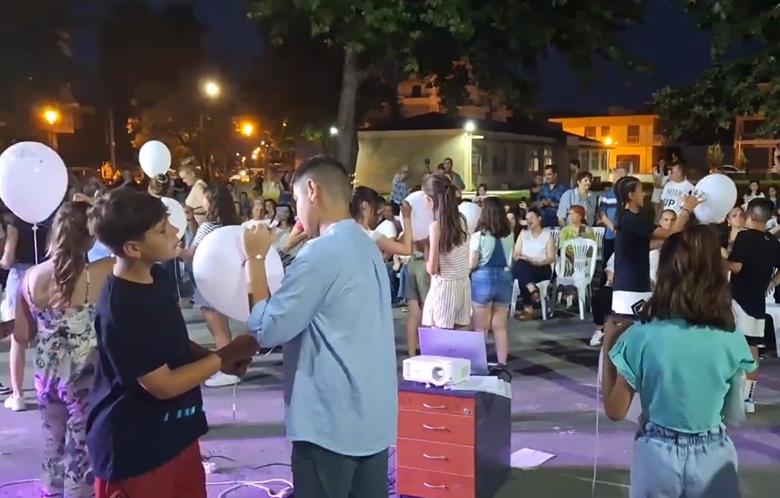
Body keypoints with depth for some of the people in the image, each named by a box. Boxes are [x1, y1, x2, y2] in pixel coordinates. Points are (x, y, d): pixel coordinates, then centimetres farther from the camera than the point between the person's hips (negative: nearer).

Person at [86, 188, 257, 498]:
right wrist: (224, 357, -15)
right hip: (134, 449, -8)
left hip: (174, 434, 8)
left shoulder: (151, 278, 0)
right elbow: (163, 385, -23)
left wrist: (215, 358, -3)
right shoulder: (121, 309, -27)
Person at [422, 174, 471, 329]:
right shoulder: (460, 219, 4)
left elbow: (432, 269, -15)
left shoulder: (436, 225, -15)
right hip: (463, 286, 7)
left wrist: (425, 262, 4)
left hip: (444, 287, -7)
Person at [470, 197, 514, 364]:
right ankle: (502, 363, 16)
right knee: (500, 327, 13)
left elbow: (472, 264, -10)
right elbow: (510, 261, 12)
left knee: (481, 328, 6)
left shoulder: (479, 236, -12)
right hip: (504, 279, 4)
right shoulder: (509, 235, 3)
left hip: (483, 279, -4)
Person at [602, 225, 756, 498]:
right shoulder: (732, 340, -12)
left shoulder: (641, 336, -17)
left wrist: (608, 345, -2)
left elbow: (615, 411, -8)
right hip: (713, 457, 0)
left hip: (657, 454, 0)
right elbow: (732, 414, 0)